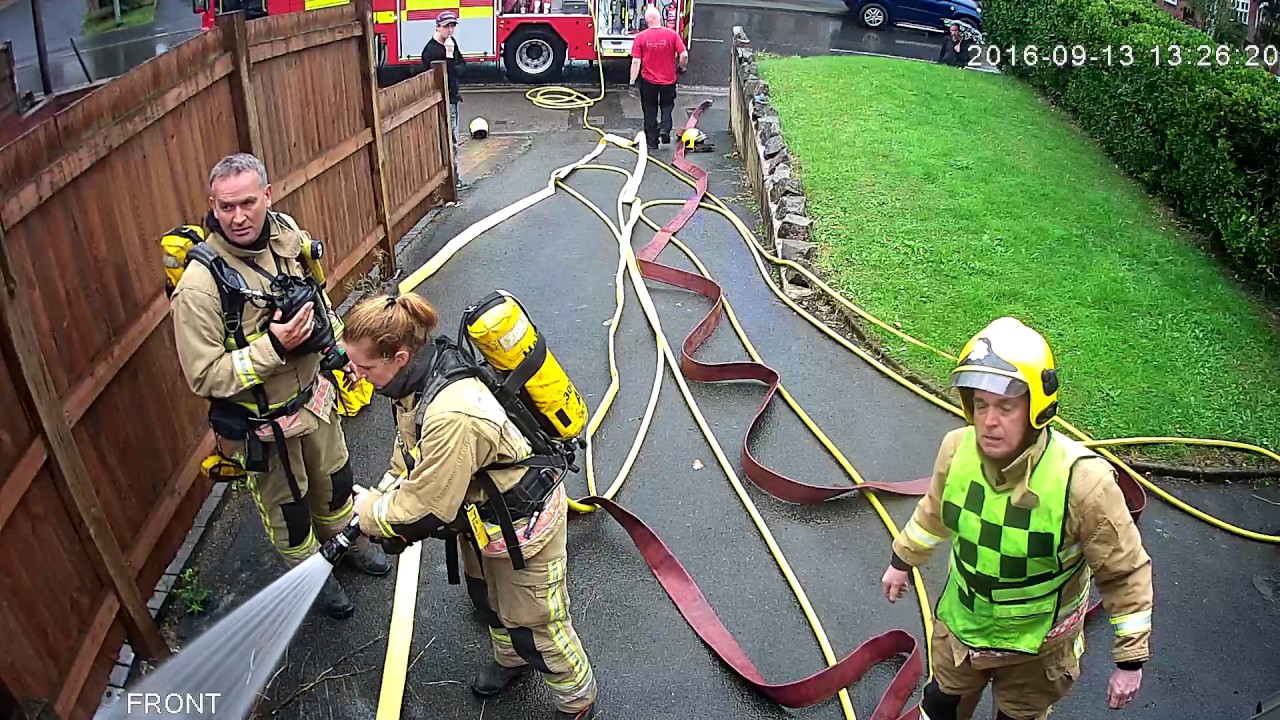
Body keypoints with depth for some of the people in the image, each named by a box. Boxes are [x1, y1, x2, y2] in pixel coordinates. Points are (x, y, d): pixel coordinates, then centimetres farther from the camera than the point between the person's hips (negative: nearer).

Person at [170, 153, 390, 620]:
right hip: (260, 422, -5)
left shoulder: (287, 235, -10)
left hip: (313, 395, 6)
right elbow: (204, 376, -25)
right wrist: (272, 348, -34)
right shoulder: (200, 284, -29)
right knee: (285, 504, 18)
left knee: (333, 478, 27)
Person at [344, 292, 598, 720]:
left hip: (522, 523, -9)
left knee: (533, 624, 12)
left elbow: (425, 508, -30)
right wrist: (379, 499, -6)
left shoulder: (452, 416, -43)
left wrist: (370, 512, -12)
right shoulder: (420, 375, -13)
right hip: (478, 509, 9)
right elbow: (410, 451, 5)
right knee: (486, 599, 30)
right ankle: (510, 659, 61)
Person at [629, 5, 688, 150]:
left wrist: (632, 81, -4)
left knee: (650, 111, 12)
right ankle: (665, 128, -1)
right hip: (668, 80, 0)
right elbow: (684, 55, -10)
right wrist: (682, 67, 9)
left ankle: (652, 142, 16)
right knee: (667, 106, 21)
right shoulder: (672, 34, -8)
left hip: (648, 81, 0)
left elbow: (635, 61, -10)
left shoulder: (641, 37, -9)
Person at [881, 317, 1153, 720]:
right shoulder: (957, 449, -21)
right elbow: (935, 512, 2)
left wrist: (1130, 659, -12)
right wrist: (902, 561, 15)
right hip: (961, 624, 3)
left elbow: (1125, 574, -19)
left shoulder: (1082, 482, -34)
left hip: (1035, 647, -3)